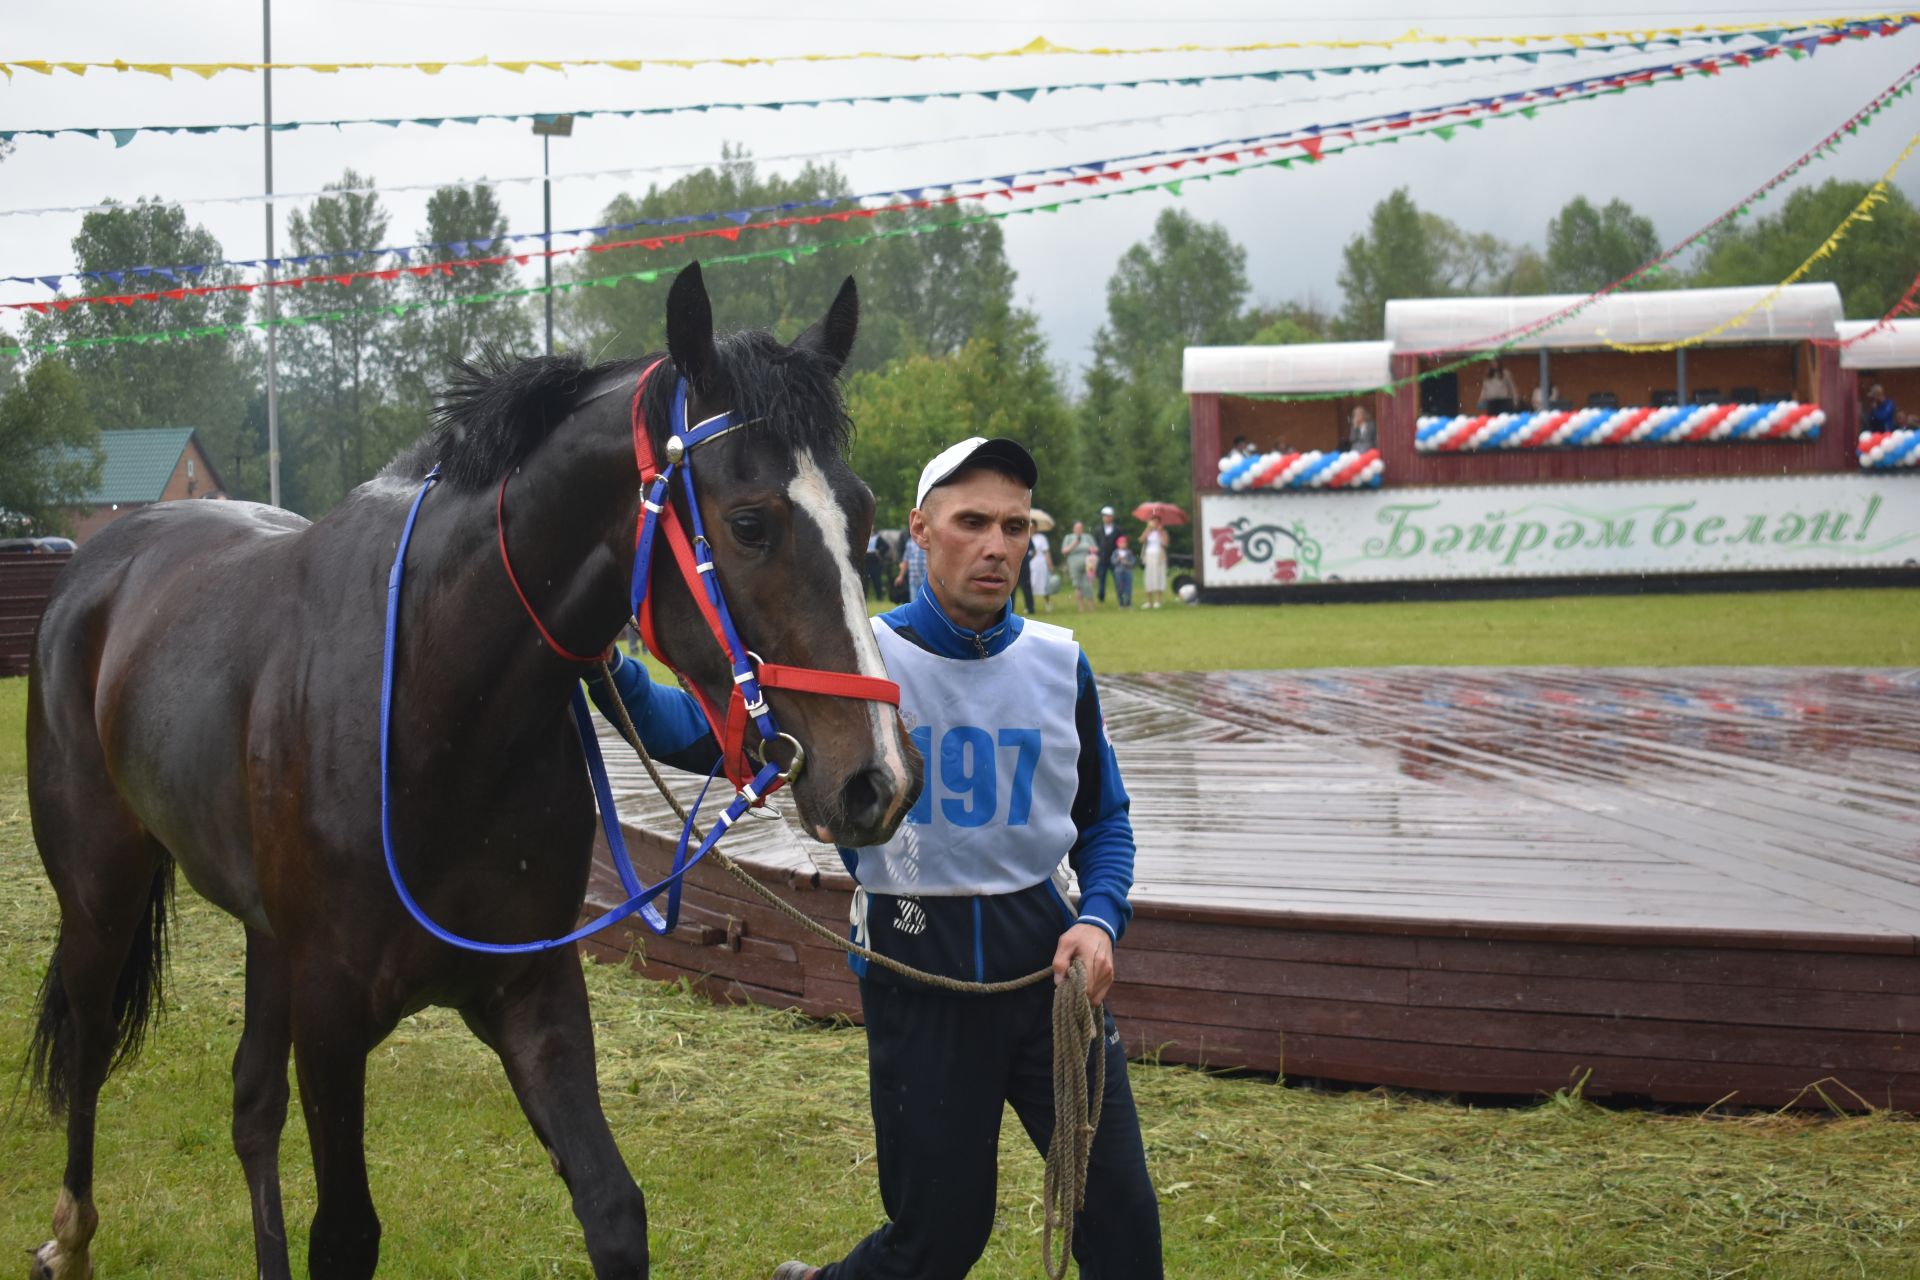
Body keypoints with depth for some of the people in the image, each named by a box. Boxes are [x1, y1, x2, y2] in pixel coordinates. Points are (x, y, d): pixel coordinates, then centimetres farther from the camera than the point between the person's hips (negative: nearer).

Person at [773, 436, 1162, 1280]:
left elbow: (1104, 817, 13)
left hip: (1044, 956, 3)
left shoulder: (1060, 664, 3)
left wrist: (1100, 918, -4)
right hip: (916, 972, -3)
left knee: (1120, 1211, 2)